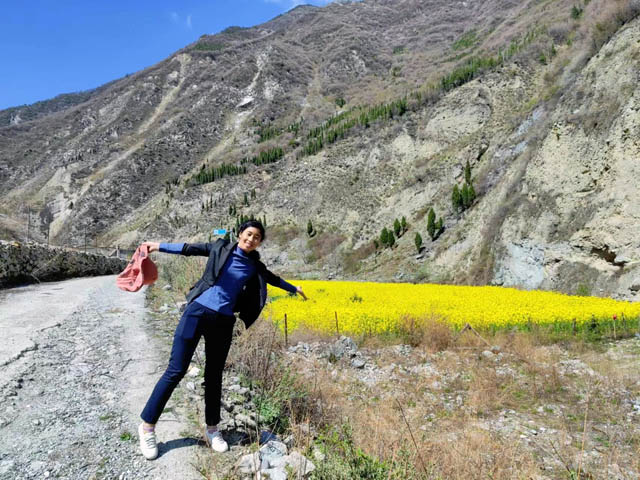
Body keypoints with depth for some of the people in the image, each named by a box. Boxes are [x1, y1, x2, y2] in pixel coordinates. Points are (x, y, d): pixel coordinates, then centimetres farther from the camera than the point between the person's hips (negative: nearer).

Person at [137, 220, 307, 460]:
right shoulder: (220, 247, 4)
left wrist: (294, 288, 40)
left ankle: (212, 430, 26)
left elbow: (272, 278, 28)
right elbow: (190, 248, 7)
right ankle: (147, 425, 14)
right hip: (197, 312, -3)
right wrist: (160, 246, 2)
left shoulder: (254, 266, 11)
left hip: (223, 322, 3)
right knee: (176, 371, -2)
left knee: (214, 376, 10)